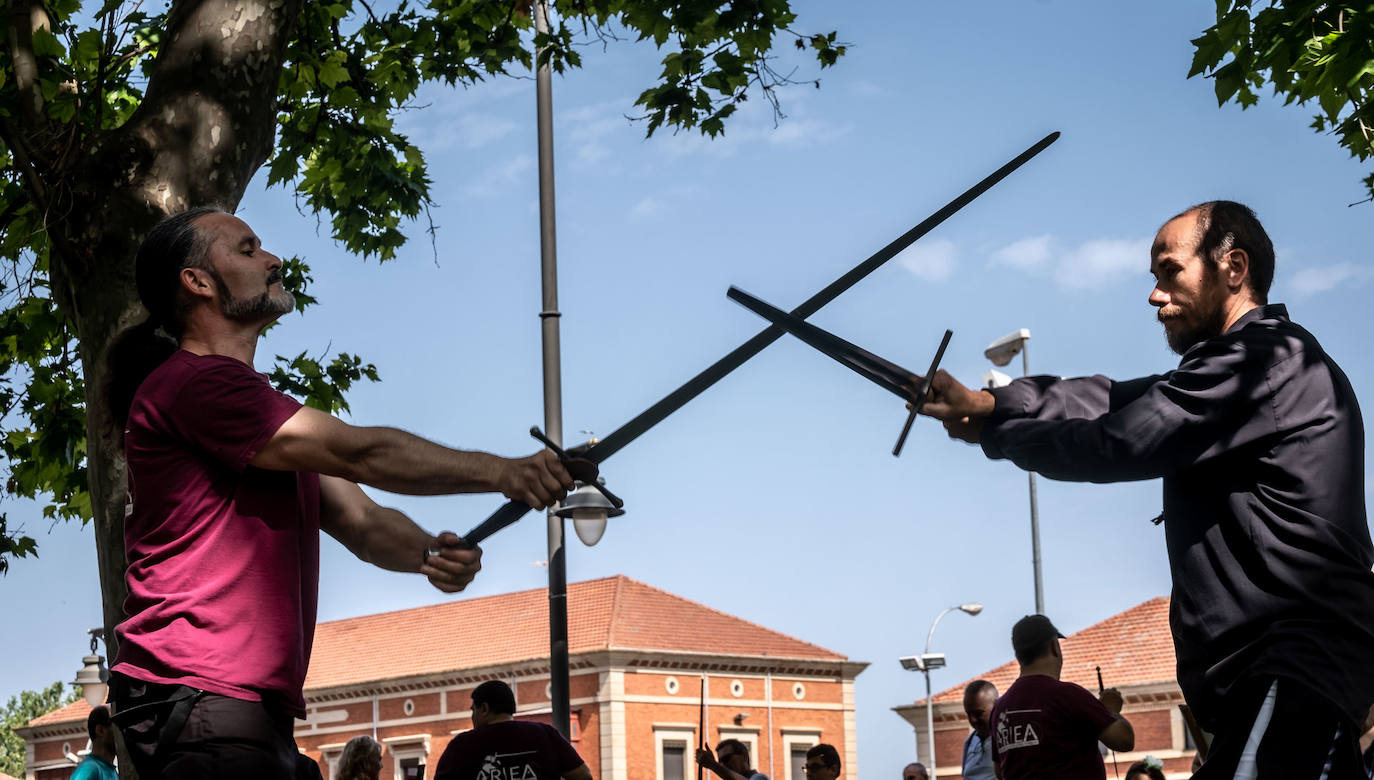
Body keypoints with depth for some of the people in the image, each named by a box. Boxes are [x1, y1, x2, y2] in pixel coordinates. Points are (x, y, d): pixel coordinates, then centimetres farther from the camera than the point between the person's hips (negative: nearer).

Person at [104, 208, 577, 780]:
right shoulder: (192, 382, -8)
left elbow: (360, 520, 15)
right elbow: (360, 454, -13)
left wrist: (428, 553, -7)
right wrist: (503, 473, -8)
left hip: (257, 706, 10)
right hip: (196, 692, -10)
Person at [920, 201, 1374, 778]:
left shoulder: (1268, 358, -11)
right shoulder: (1256, 365, 23)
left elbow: (1116, 444, -14)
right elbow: (1114, 401, 13)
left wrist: (990, 427, 2)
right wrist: (987, 402, 0)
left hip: (1290, 673, -11)